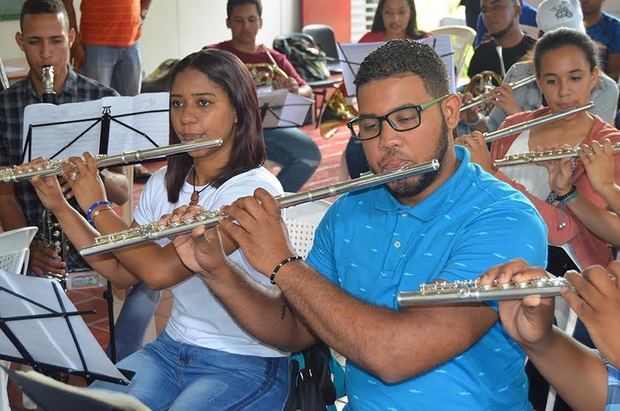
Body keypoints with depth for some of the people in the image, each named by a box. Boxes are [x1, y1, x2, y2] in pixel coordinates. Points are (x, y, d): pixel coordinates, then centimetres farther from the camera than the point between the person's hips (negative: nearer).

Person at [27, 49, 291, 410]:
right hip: (171, 349, 6)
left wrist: (97, 206, -12)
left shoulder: (255, 189, -20)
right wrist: (58, 205, 1)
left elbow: (158, 271, -26)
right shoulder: (164, 183, 5)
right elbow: (121, 272, 8)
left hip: (245, 365, -6)